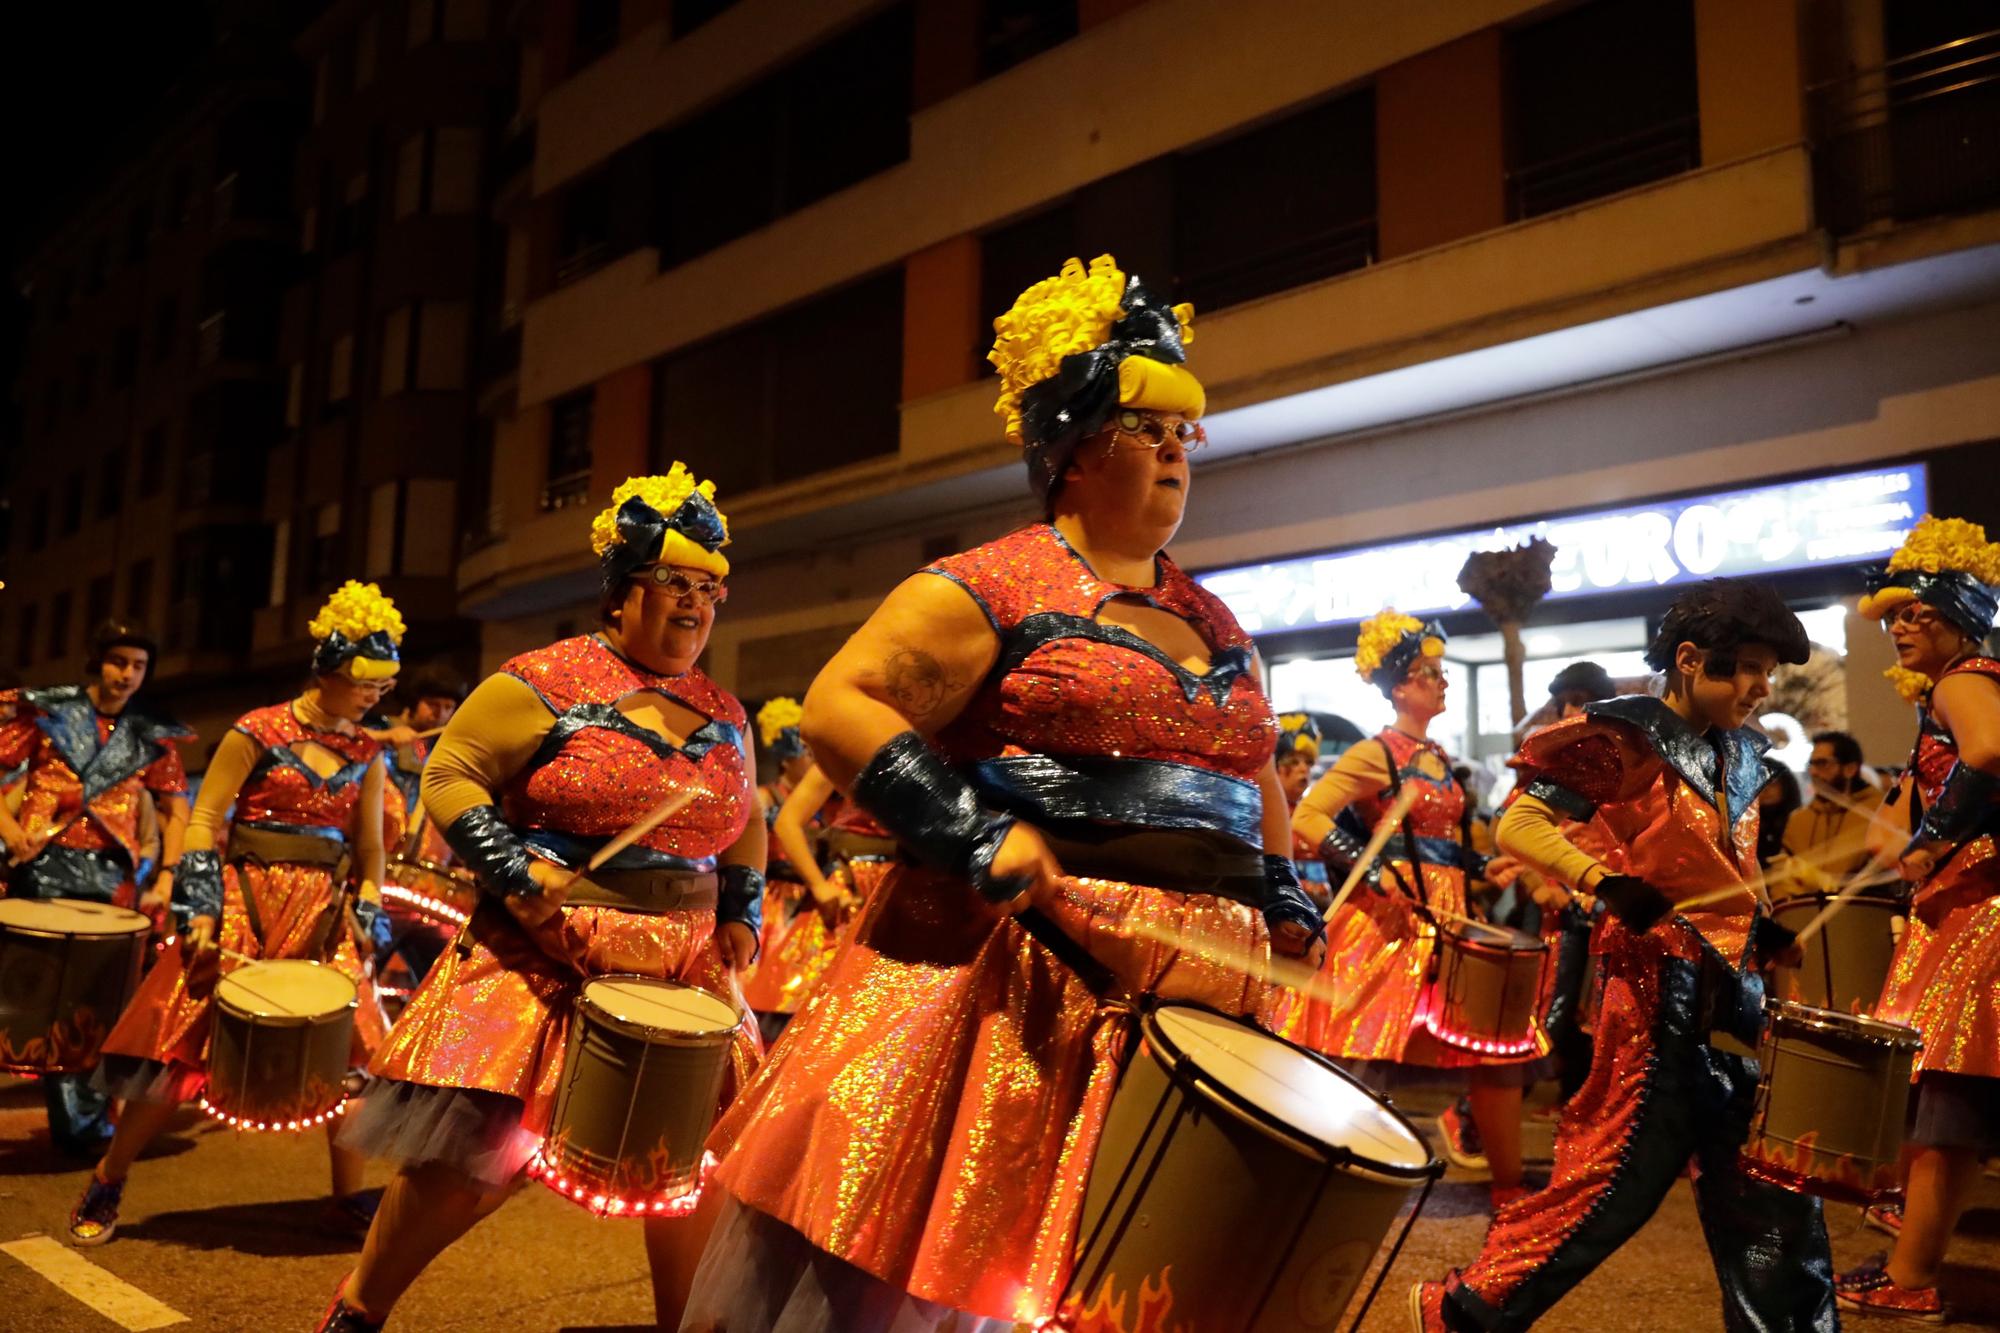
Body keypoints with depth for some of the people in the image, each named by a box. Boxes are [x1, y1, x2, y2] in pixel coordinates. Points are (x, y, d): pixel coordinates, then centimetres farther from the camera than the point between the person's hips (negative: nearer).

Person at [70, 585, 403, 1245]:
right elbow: (204, 821, -6)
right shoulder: (258, 732, -6)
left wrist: (368, 916, 2)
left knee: (352, 1053, 0)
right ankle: (106, 1185, 19)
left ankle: (349, 1198, 13)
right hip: (245, 907, -4)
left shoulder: (367, 755, 7)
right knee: (183, 1048, -1)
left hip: (325, 917, 4)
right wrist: (201, 911, -13)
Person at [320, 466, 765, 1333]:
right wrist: (511, 869, -17)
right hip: (543, 963, -5)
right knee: (472, 1154, -2)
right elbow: (448, 776, -6)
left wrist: (742, 911, 10)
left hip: (682, 976, 5)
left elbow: (745, 826, 23)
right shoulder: (543, 684, -7)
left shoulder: (724, 716, 11)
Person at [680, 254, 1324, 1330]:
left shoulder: (1216, 625, 18)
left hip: (1194, 996, 7)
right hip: (1014, 975, -6)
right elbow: (838, 707, -11)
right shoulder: (989, 589, -4)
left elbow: (1252, 776, 29)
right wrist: (973, 836, -20)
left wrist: (1281, 898, 14)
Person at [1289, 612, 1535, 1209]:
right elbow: (1307, 819, -17)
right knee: (1369, 1055, -6)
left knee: (1499, 1043, 6)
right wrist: (1375, 874, -23)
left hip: (1448, 919, 8)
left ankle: (1509, 1190, 18)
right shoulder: (1376, 753, -8)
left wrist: (1488, 866, 8)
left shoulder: (1440, 758, 16)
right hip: (1391, 919, -8)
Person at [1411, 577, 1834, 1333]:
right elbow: (1517, 826, -16)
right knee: (1623, 1172, -3)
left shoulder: (1742, 758, 13)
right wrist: (1603, 882, -30)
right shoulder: (1627, 739, -9)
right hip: (1659, 986, -7)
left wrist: (1763, 929, 8)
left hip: (1735, 987, 7)